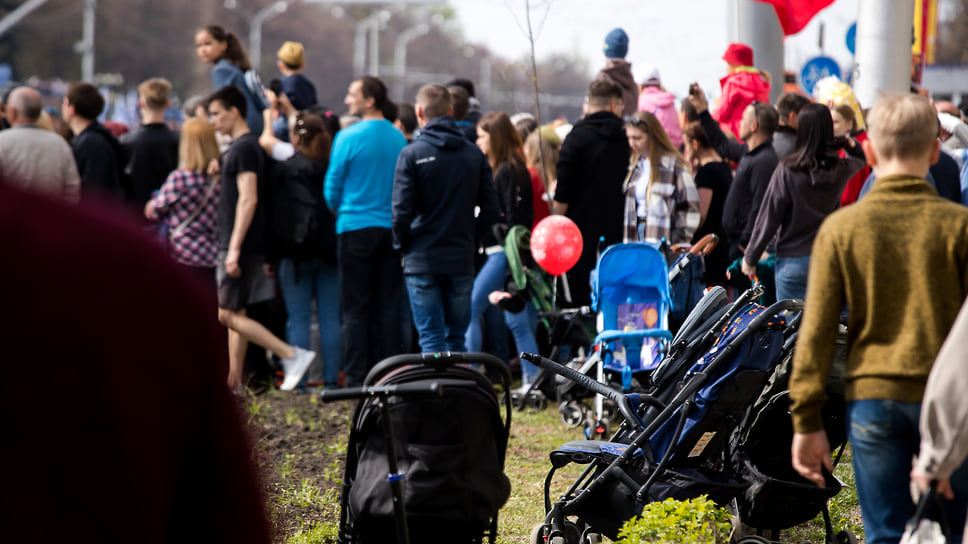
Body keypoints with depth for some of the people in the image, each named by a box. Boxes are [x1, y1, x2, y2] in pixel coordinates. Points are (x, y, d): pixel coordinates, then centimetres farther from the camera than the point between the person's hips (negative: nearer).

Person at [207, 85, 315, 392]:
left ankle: (292, 355, -12)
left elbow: (248, 199, -22)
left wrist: (234, 248, -25)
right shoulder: (238, 147, 17)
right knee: (235, 314, 10)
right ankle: (233, 383, 12)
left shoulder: (245, 148, -14)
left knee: (228, 315, -11)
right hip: (233, 244, 10)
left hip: (242, 245, -10)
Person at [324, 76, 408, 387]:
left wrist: (341, 211, 17)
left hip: (356, 228, -4)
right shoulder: (399, 139, 4)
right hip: (391, 230, 4)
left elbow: (333, 186, -2)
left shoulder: (349, 137, -9)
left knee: (355, 308, 1)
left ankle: (356, 380, 0)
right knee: (388, 308, 8)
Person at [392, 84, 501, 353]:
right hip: (462, 260, 3)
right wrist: (469, 237, 13)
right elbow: (491, 210, 2)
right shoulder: (475, 154, 4)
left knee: (431, 339, -1)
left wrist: (402, 245, 3)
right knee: (457, 338, 13)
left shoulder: (412, 154, -8)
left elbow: (402, 210, -12)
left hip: (422, 261, -3)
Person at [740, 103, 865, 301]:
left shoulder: (787, 171, -14)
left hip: (792, 261, -4)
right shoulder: (841, 169, -2)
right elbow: (861, 159, 24)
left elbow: (768, 218, -8)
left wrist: (750, 258, 3)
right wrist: (850, 143, 4)